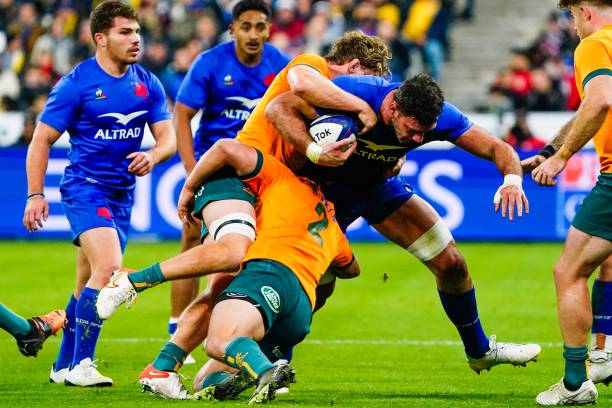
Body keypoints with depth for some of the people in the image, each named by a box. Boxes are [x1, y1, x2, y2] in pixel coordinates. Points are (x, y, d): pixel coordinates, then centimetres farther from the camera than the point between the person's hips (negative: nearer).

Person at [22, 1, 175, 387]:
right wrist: (36, 195, -11)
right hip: (85, 187, -6)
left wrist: (152, 156, -16)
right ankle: (80, 366, -19)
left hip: (123, 195, 6)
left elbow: (168, 137, 7)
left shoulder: (147, 84, 6)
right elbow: (42, 140, -5)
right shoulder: (76, 84, -9)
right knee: (108, 268, -23)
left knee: (88, 286, 13)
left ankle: (63, 366, 25)